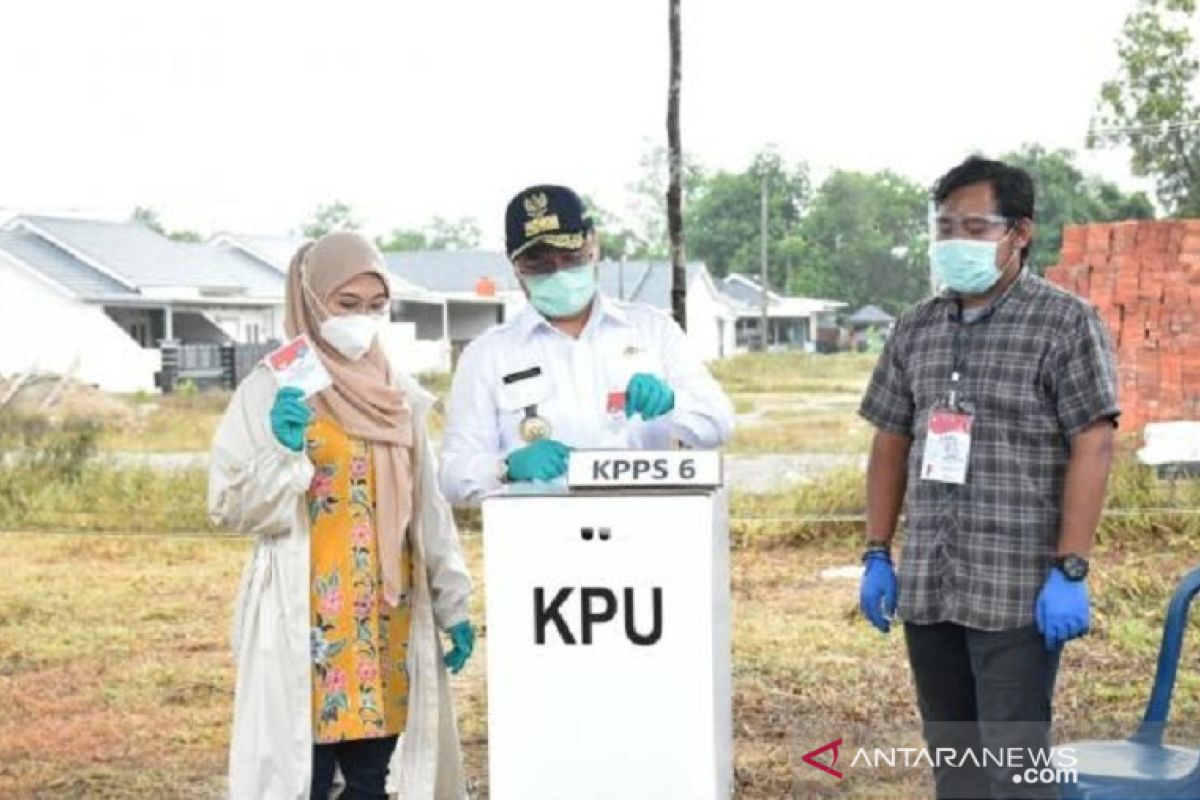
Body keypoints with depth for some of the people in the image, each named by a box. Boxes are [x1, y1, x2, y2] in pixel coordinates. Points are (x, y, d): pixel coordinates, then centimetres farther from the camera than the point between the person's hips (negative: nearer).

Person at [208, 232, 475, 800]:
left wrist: (453, 603, 11)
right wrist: (282, 452, -23)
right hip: (305, 623, -5)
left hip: (389, 621, 5)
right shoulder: (271, 390, -4)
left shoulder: (399, 394, 11)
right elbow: (230, 507, -7)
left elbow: (428, 506, 14)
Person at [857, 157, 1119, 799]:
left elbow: (1093, 447, -10)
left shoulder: (1064, 322, -4)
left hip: (1019, 592, -5)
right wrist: (878, 556, 11)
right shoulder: (916, 329, 12)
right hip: (925, 587, 6)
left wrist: (1070, 571, -16)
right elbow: (890, 443, 16)